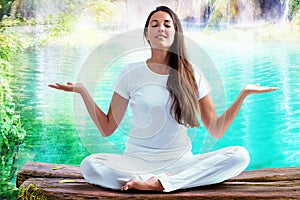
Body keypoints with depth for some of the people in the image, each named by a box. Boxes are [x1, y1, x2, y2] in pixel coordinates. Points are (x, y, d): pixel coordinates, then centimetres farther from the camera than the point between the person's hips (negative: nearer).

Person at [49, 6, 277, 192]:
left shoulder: (191, 75, 6)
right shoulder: (131, 73, 4)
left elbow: (216, 130, 5)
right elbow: (107, 129, 4)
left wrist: (243, 93, -3)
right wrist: (82, 91, -6)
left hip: (181, 161, 2)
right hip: (137, 160, -1)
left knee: (240, 155, -23)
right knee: (90, 165, -30)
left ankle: (159, 183, -28)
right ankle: (168, 179, -24)